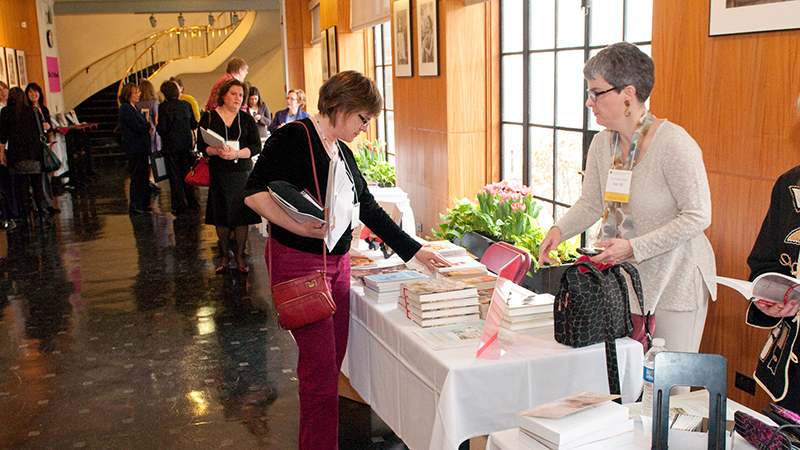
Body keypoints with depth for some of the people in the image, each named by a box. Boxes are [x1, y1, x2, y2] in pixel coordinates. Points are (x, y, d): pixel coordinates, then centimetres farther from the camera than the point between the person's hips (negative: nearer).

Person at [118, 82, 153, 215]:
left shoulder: (132, 107, 18)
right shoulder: (125, 108, -13)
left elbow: (141, 125, 17)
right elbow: (137, 127, -19)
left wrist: (147, 127, -4)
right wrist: (149, 126, -3)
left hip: (141, 147, 9)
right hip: (134, 148, -9)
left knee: (143, 175, 12)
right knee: (137, 176, -6)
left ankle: (144, 204, 19)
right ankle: (135, 206, 1)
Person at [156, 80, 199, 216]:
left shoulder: (164, 107, -12)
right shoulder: (186, 105, 0)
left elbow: (162, 129, -15)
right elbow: (194, 125, 5)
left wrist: (157, 125, 7)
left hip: (171, 146, -4)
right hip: (186, 145, 4)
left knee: (175, 176, 3)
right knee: (187, 174, 14)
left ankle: (179, 206, 5)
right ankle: (192, 203, 18)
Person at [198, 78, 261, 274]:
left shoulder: (247, 119, 8)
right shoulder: (208, 118, 6)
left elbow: (256, 146, -1)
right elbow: (201, 144, -1)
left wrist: (236, 153, -17)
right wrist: (217, 151, -21)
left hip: (242, 172, 0)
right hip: (218, 174, 0)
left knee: (241, 215, -2)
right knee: (221, 217, 4)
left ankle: (240, 256, 11)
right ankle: (224, 256, 18)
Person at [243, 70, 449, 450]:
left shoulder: (343, 152, 16)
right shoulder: (294, 137, -9)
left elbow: (369, 208, 19)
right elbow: (254, 193, -15)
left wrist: (415, 251, 18)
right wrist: (298, 226, -27)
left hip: (338, 261, 8)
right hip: (298, 261, -8)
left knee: (332, 362, 10)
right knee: (320, 367, -7)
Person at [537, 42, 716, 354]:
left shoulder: (674, 143, -20)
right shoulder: (602, 144, 0)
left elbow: (698, 217, -19)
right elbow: (590, 203, 9)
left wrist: (634, 247, -24)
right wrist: (560, 230, -10)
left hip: (675, 279, -5)